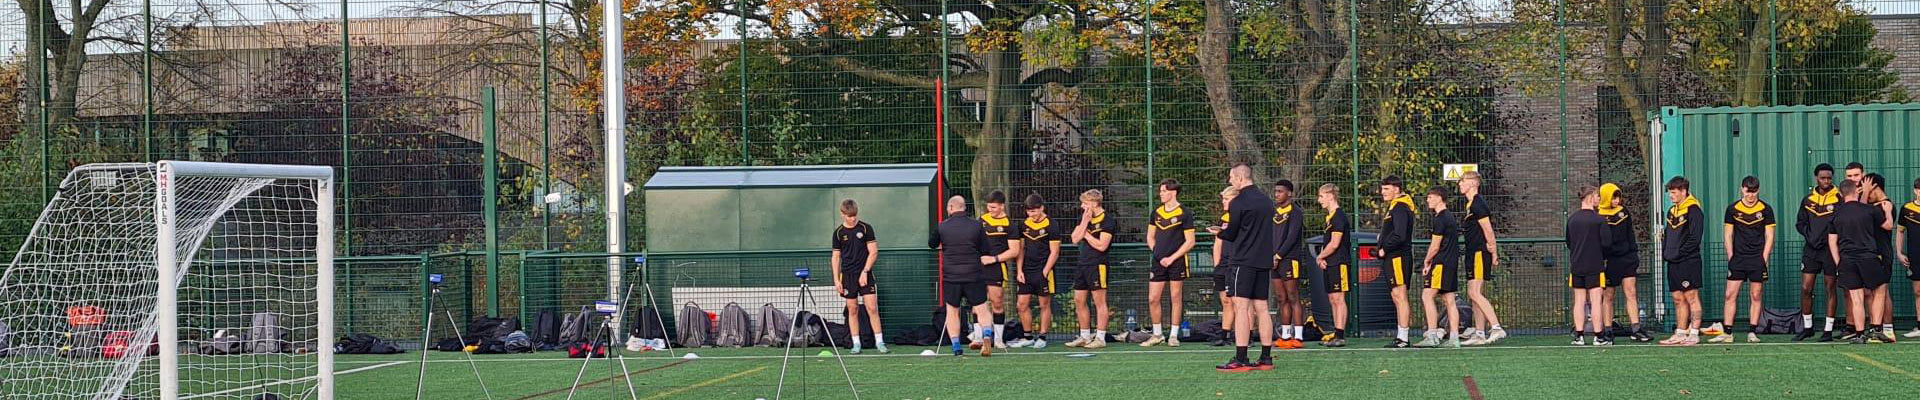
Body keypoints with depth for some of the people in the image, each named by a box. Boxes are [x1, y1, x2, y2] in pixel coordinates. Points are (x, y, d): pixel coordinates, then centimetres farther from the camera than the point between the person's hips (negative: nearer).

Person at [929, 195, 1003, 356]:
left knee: (952, 311, 11)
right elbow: (985, 252, 6)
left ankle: (956, 346, 6)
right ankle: (987, 335, -20)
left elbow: (932, 244, 17)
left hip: (950, 276, 0)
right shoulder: (976, 225, 0)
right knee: (981, 309, 5)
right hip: (974, 275, 0)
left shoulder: (942, 227, -1)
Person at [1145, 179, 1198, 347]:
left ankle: (1174, 336, 9)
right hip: (1158, 262, 5)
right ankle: (1157, 335, 12)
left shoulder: (1183, 214, -5)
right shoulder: (1157, 212, 11)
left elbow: (1190, 242, -7)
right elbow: (1150, 237, 21)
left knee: (1175, 298, 1)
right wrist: (1156, 251, 4)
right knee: (1152, 299, 0)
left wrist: (1172, 258, -12)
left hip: (1176, 261, -5)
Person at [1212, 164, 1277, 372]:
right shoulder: (1266, 201, 14)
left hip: (1244, 260, -7)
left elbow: (1231, 234, -5)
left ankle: (1240, 359, -14)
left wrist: (1219, 232, 17)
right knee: (1261, 308, 9)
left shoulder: (1238, 203, -9)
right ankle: (1266, 359, 8)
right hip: (1264, 260, 7)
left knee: (1241, 307, -9)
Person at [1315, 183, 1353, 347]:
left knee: (1338, 299, -10)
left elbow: (1334, 243, -18)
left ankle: (1340, 336, -12)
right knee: (1332, 300, 10)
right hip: (1329, 265, 10)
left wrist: (1319, 257, -5)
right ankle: (1336, 334, 13)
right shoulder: (1330, 217, 18)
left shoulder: (1339, 216, -13)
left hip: (1339, 264, -10)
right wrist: (1322, 257, 3)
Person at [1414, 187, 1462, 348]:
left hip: (1442, 263, -10)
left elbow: (1435, 246, -12)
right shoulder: (1450, 217, 19)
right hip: (1452, 263, 10)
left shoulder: (1440, 219, -12)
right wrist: (1430, 262, 15)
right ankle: (1454, 338, 4)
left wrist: (1427, 261, 4)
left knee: (1427, 296, -11)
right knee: (1449, 301, 7)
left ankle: (1432, 336, -17)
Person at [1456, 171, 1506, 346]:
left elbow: (1488, 230, -16)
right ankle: (1480, 334, 12)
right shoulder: (1472, 205, 18)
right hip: (1473, 254, 11)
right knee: (1474, 294, 10)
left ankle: (1497, 328, -21)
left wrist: (1493, 254, -15)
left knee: (1475, 293, -17)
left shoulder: (1478, 205, -13)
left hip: (1480, 253, -11)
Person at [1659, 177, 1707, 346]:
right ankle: (1680, 334, 12)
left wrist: (1679, 253, -15)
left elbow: (1695, 237, -16)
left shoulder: (1693, 210, -9)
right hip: (1673, 263, 9)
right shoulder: (1672, 211, 17)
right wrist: (1665, 253, 8)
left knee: (1691, 297, -6)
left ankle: (1694, 334, -4)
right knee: (1678, 299, 9)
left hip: (1688, 261, -8)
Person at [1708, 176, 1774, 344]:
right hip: (1737, 258, 1)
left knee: (1755, 296, 2)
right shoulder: (1732, 209, 4)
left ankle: (1752, 332, 6)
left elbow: (1769, 237, 4)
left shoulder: (1765, 209, 2)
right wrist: (1731, 257, 0)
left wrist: (1764, 259, -5)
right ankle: (1727, 333, -2)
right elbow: (1728, 235, 8)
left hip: (1758, 259, -1)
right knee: (1730, 295, -4)